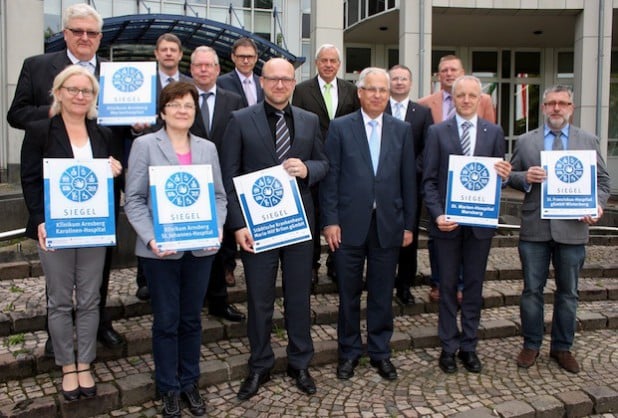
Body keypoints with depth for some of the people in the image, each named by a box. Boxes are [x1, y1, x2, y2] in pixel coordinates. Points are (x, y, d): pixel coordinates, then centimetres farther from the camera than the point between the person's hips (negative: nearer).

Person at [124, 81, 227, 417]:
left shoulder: (207, 148, 9)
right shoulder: (145, 145, -1)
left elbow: (219, 195, 8)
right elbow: (134, 200, -5)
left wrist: (217, 228, -9)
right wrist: (151, 239, -17)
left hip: (200, 248, 3)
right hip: (161, 250, -3)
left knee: (191, 319, 13)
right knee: (166, 321, 7)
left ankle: (190, 383, 29)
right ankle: (169, 389, 24)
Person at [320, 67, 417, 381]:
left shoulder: (402, 130, 7)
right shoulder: (340, 128, 0)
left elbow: (408, 179, 7)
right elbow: (330, 176, -2)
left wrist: (409, 224, 4)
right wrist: (330, 220, -8)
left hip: (388, 224, 2)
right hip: (349, 223, -2)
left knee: (382, 293, 10)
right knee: (348, 292, 9)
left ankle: (380, 351, 27)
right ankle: (349, 351, 26)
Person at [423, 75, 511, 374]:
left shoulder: (494, 133, 5)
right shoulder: (437, 132, 0)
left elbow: (499, 175, 9)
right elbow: (429, 179, -2)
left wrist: (504, 176, -15)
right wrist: (437, 214, -14)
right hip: (446, 221, -1)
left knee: (474, 285, 10)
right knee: (448, 285, 8)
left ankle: (469, 346, 23)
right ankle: (449, 347, 20)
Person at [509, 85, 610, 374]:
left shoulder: (588, 141, 6)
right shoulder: (525, 141, 6)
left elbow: (601, 180, 7)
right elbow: (511, 176, 7)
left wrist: (597, 204, -11)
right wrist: (525, 177, -14)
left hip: (572, 228, 1)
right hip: (534, 228, 0)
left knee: (568, 292, 11)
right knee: (532, 290, 8)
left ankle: (562, 347, 26)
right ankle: (531, 345, 23)